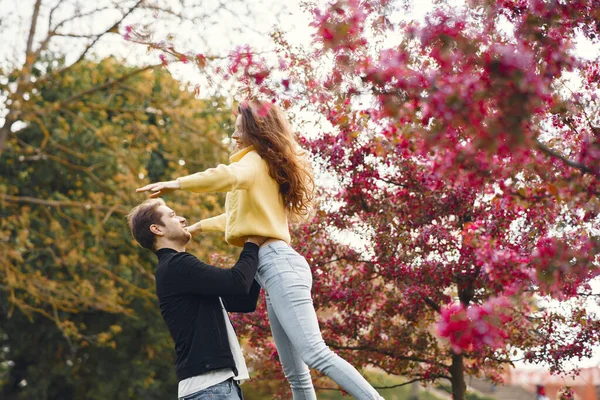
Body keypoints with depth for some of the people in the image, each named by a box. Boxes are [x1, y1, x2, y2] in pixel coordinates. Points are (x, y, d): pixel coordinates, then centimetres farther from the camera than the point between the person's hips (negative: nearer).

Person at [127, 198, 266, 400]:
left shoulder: (183, 270, 23)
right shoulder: (175, 265, -8)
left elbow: (245, 302, 23)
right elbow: (236, 282, -17)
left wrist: (256, 258, 16)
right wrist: (252, 245, 1)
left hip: (219, 381, 10)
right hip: (208, 383, -10)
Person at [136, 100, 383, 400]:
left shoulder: (256, 160, 1)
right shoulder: (264, 169, 29)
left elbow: (227, 176, -25)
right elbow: (239, 217, 45)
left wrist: (177, 184, -20)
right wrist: (199, 226, 47)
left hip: (277, 263, -10)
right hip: (276, 266, 10)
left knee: (315, 355, -22)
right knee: (295, 373, 5)